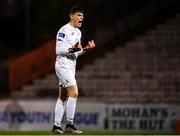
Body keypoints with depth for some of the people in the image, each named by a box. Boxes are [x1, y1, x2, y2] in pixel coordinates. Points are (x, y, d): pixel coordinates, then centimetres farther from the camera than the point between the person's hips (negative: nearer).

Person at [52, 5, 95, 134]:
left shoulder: (78, 32, 16)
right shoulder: (64, 31, -13)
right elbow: (58, 50, -17)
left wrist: (85, 48, 4)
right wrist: (71, 49, -31)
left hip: (71, 66, 10)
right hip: (63, 65, -10)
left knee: (63, 96, 9)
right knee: (74, 92, -16)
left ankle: (56, 125, 11)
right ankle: (69, 124, -14)